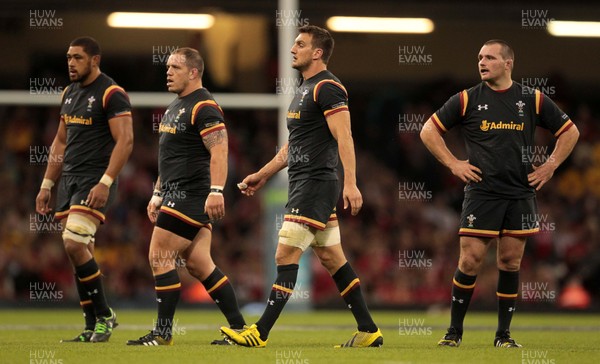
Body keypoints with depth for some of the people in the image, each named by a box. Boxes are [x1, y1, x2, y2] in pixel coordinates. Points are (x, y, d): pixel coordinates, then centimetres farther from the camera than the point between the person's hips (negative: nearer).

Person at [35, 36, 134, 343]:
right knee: (79, 253, 5)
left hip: (95, 181, -8)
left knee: (75, 245, -19)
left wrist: (105, 183, -23)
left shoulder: (111, 94, -10)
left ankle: (104, 316, -5)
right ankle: (92, 327, 9)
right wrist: (47, 185, 18)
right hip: (69, 180, 8)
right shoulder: (69, 94, 16)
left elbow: (125, 141, -16)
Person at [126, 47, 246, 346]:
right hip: (176, 194, 10)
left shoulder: (204, 107, -12)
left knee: (160, 256, -9)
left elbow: (219, 151, -21)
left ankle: (163, 332, -4)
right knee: (198, 264, 6)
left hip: (191, 195, -10)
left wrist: (216, 191, -30)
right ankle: (239, 327, 8)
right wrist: (157, 195, 26)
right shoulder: (175, 107, 20)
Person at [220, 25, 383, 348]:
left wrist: (350, 183, -29)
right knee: (331, 258, 10)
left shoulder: (327, 87, -12)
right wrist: (263, 175, 29)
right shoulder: (305, 90, 20)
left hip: (315, 185, -10)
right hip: (302, 185, 10)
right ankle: (368, 331, 12)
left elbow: (344, 137, -21)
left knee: (286, 255, -11)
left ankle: (260, 334, -12)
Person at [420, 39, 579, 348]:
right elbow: (428, 130, 8)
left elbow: (569, 132, 15)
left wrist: (550, 166, 7)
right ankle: (454, 331, 4)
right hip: (481, 193, -1)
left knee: (510, 263, 3)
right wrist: (453, 164, 0)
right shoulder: (467, 100, 2)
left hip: (521, 194, 2)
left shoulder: (532, 100, 6)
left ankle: (504, 334, 12)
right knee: (470, 260, -7)